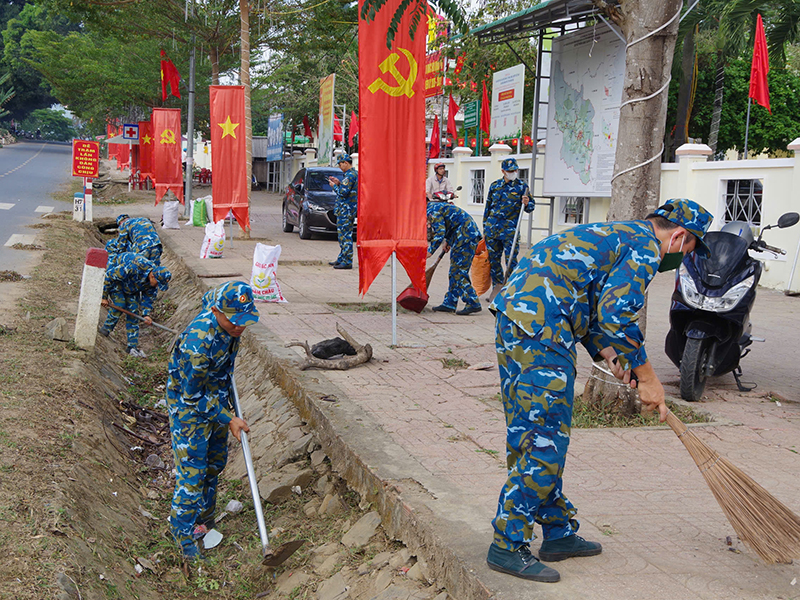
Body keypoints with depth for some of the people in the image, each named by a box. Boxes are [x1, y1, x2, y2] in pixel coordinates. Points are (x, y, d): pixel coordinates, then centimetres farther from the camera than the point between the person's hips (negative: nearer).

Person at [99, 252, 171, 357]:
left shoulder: (154, 280, -20)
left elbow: (148, 297, -5)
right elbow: (110, 276, -31)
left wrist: (146, 314, -19)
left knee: (133, 311, -4)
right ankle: (106, 329, 1)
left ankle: (133, 347, -1)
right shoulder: (133, 268, -42)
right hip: (112, 275, -6)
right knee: (119, 304, -23)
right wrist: (104, 297, -23)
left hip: (131, 286, 6)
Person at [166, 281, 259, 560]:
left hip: (216, 399, 8)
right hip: (189, 407, -8)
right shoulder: (198, 343, -39)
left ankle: (204, 520, 36)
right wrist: (228, 419, -18)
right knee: (193, 469, -4)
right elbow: (192, 396, -26)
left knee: (215, 462, 18)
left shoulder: (228, 321, -16)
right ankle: (184, 532, 13)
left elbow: (209, 296, 12)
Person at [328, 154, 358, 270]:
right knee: (343, 234, 16)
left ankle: (347, 262, -9)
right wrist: (339, 183, 15)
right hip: (348, 209, 11)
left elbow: (343, 192, -21)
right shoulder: (355, 173, 16)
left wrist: (334, 186, -5)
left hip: (346, 210, -11)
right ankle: (341, 259, 24)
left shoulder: (350, 175, -16)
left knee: (345, 235, -9)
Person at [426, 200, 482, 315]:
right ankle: (449, 304, 18)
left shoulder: (432, 211, -14)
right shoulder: (434, 207, 19)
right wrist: (447, 241, 32)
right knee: (454, 272, 13)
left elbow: (440, 232, -24)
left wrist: (430, 251, -21)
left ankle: (473, 304, -13)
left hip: (466, 236, -11)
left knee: (458, 272, -11)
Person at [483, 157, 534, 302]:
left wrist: (527, 204, -19)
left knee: (511, 261, -8)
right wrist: (485, 229, 16)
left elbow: (531, 207, 5)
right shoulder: (495, 185, 11)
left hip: (510, 230, -4)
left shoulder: (522, 186, 1)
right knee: (493, 261, 8)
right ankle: (497, 289, 19)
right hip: (492, 228, 4)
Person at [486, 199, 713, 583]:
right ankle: (508, 547, -1)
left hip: (514, 317, 11)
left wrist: (609, 355, 17)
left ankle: (558, 533, 25)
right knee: (545, 440, -6)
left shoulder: (617, 235, 28)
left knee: (533, 434, 14)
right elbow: (616, 316, -14)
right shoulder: (644, 247, -3)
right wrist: (647, 378, -5)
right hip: (539, 327, -11)